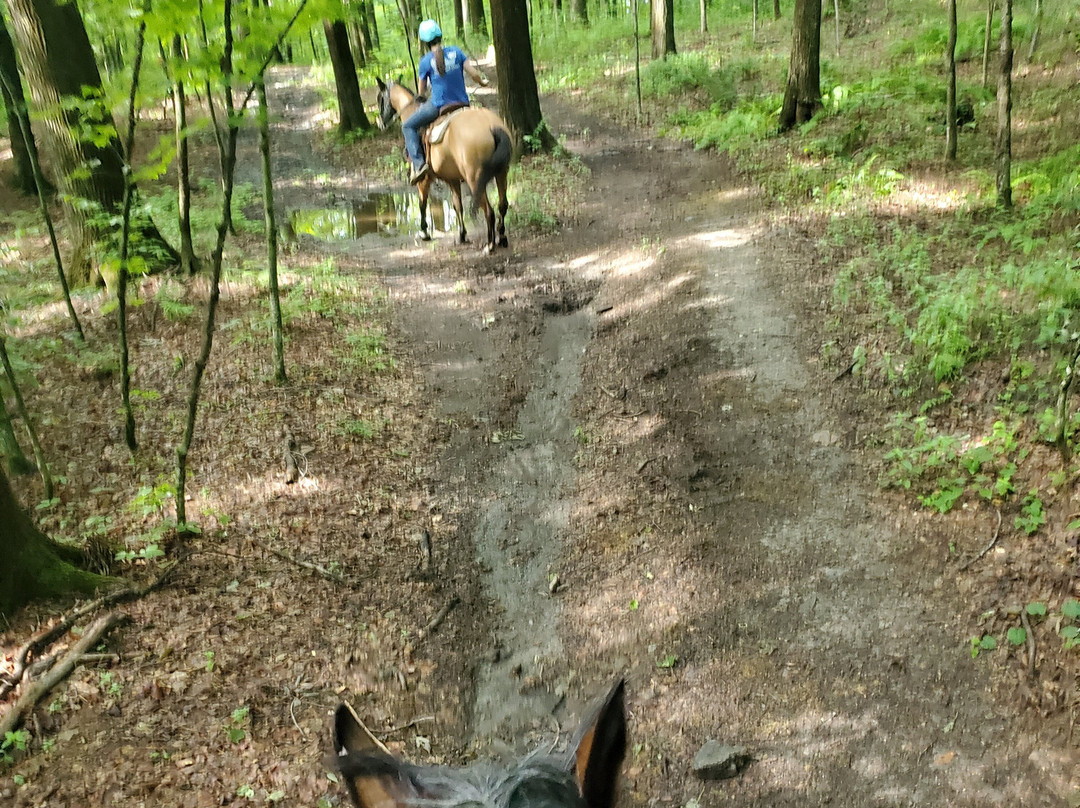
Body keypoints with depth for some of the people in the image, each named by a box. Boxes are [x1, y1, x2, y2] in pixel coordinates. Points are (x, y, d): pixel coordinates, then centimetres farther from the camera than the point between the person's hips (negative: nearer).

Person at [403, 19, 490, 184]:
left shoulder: (426, 61, -5)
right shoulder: (456, 52, 0)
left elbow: (422, 91, 5)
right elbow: (473, 73, -1)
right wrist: (483, 82, 21)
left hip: (438, 106, -4)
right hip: (462, 103, 4)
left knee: (408, 126, 11)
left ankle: (419, 163, -5)